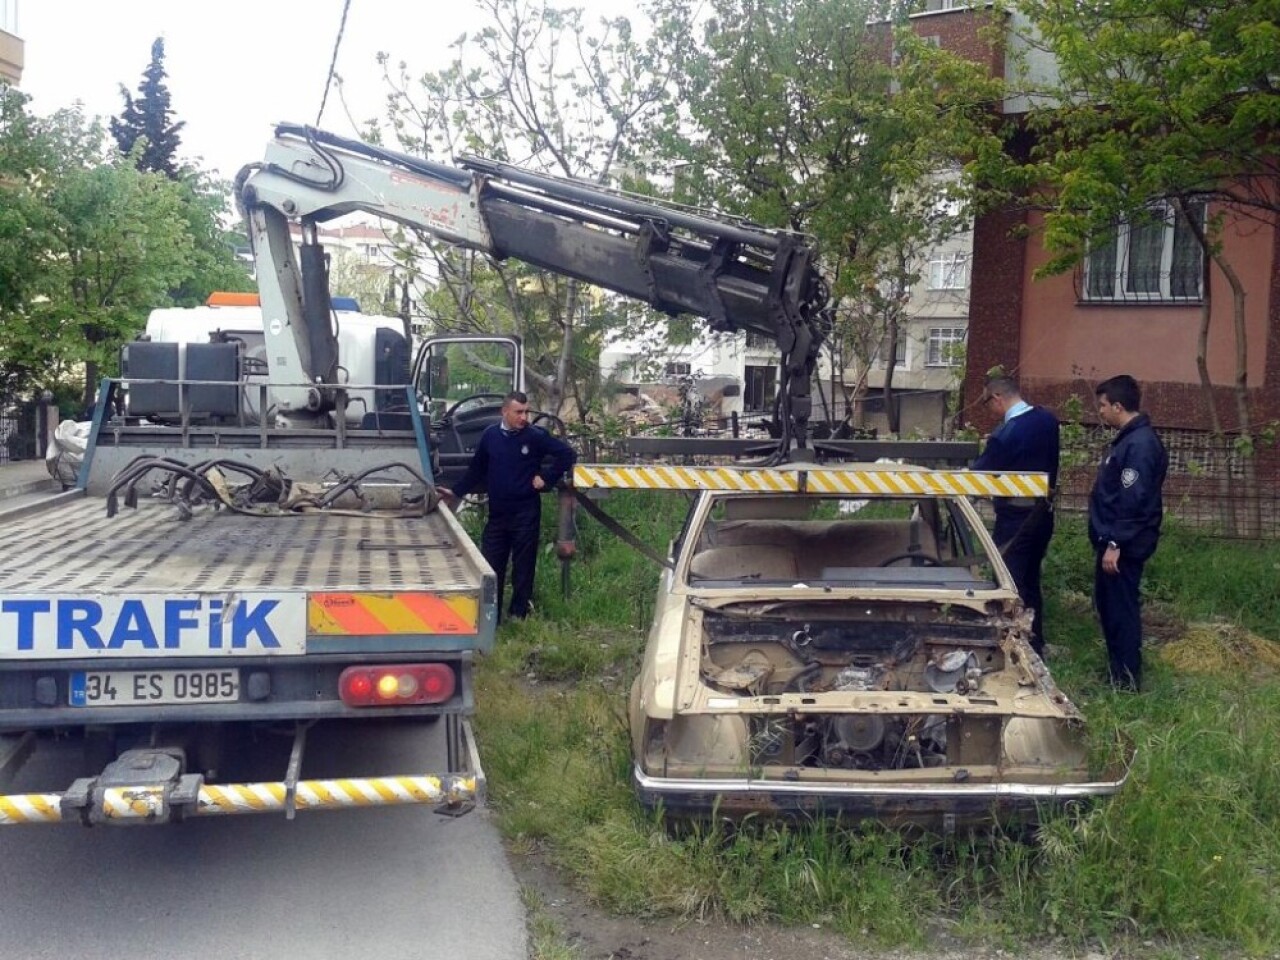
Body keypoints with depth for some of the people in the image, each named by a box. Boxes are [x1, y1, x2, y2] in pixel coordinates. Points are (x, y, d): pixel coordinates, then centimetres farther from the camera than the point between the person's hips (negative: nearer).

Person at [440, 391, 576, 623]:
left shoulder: (536, 436, -8)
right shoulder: (490, 435, 1)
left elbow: (568, 454, -4)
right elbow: (476, 470, 12)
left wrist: (546, 478, -7)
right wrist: (456, 492, 7)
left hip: (526, 513, -3)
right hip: (497, 512, 3)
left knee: (523, 567, 5)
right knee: (490, 566, 6)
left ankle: (518, 616, 17)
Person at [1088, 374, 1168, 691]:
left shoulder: (1140, 443, -19)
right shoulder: (1128, 439, 13)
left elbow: (1133, 501, -24)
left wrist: (1115, 543, -24)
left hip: (1124, 545, -10)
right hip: (1113, 540, 10)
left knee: (1121, 610, -3)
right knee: (1108, 606, 17)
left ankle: (1127, 682, 5)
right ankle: (1116, 672, 27)